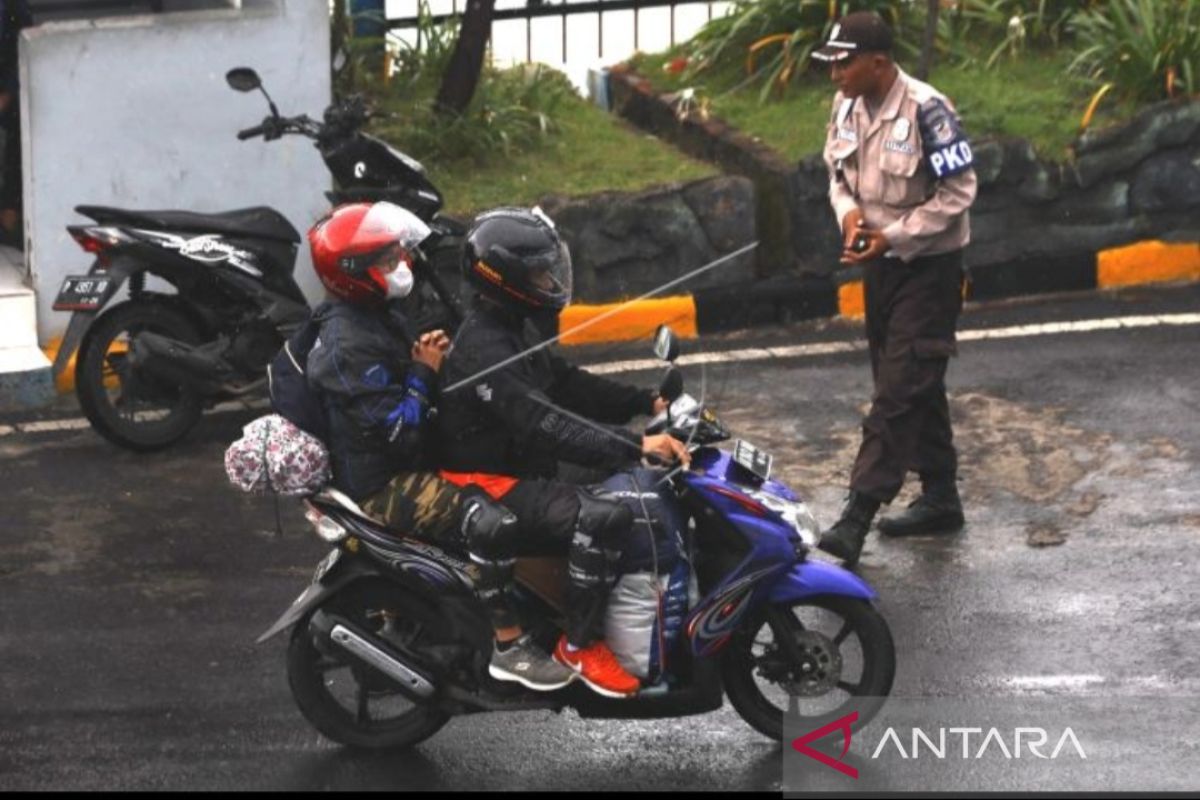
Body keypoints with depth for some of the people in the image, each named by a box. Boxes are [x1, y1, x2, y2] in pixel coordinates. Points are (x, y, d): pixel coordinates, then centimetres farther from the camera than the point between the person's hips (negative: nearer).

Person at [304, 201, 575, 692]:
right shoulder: (348, 345, -21)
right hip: (381, 487, -11)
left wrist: (430, 355, 9)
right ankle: (508, 646, -25)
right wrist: (423, 372, -15)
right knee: (491, 523, -32)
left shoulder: (384, 318, 13)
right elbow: (399, 427, -26)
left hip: (414, 464, 11)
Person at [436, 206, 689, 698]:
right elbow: (543, 425, -33)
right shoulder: (484, 349, -23)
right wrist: (636, 446, -39)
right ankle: (580, 643, -19)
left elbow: (568, 385, 17)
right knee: (602, 519, -30)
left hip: (523, 468, 11)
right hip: (490, 486, -11)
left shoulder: (517, 330, 11)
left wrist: (648, 403, 5)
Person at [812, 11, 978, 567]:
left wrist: (893, 237, -21)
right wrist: (848, 210, -8)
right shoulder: (846, 107, 0)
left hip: (928, 266, -8)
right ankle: (940, 498, 28)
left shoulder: (926, 111, -22)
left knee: (900, 391, -10)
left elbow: (959, 192, -18)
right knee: (917, 387, 16)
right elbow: (837, 172, 14)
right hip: (880, 263, 8)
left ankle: (858, 516, -14)